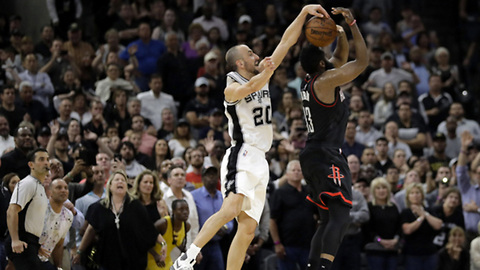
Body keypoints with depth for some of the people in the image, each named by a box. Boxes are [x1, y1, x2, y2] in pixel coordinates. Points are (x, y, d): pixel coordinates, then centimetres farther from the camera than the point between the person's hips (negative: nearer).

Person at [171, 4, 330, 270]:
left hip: (259, 161, 8)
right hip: (242, 156, -8)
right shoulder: (232, 88, -5)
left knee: (247, 228, 3)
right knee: (232, 208, -32)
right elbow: (247, 89, -30)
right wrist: (265, 73, -49)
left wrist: (303, 13, 2)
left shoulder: (262, 77, 15)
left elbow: (287, 41, 12)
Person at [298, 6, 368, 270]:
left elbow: (341, 57, 28)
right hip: (326, 156, -10)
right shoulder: (325, 79, -11)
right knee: (341, 216, -19)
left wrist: (341, 34, 12)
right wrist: (353, 24, -4)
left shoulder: (311, 82, 16)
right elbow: (362, 61, -10)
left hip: (312, 156, 10)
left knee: (328, 219, 13)